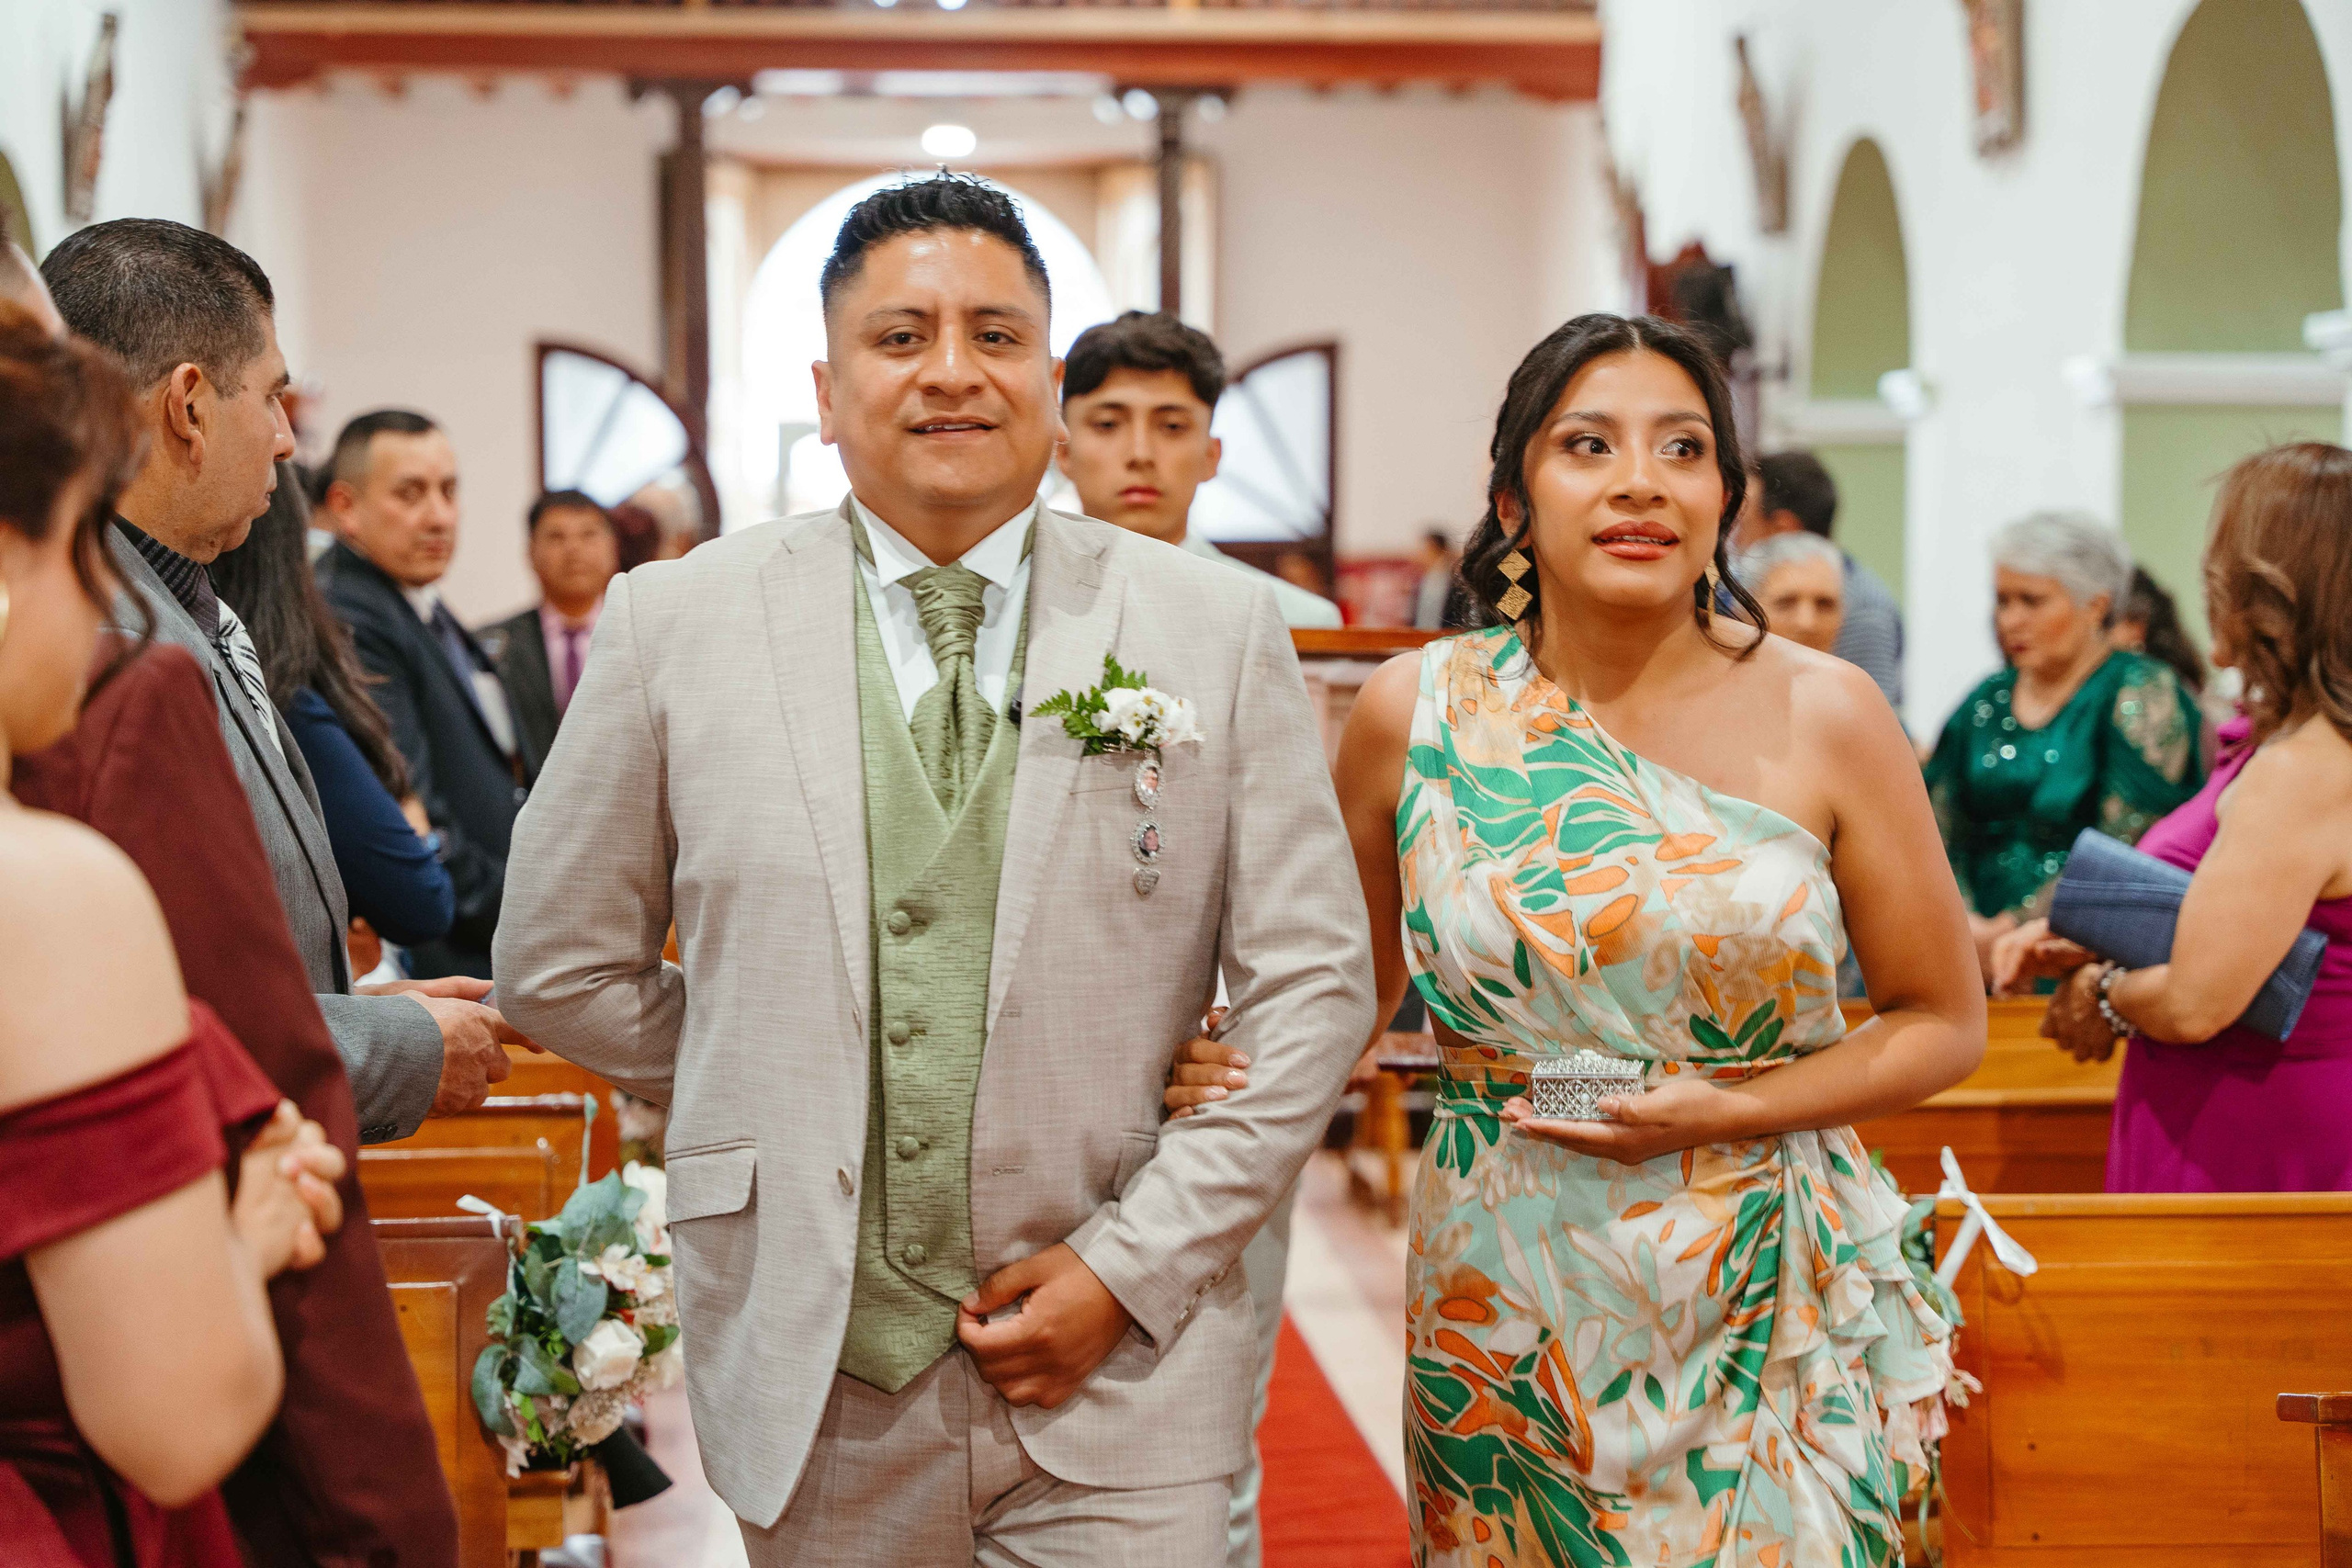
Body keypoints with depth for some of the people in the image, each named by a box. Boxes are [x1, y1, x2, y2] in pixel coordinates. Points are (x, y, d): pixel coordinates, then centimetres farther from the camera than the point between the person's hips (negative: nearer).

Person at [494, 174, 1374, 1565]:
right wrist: (777, 1100, 6)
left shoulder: (1220, 629, 0)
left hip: (1122, 1382, 0)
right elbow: (560, 965, 9)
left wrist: (1130, 1266, -6)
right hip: (814, 1388, 1)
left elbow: (1314, 990, 0)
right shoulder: (675, 625, 1)